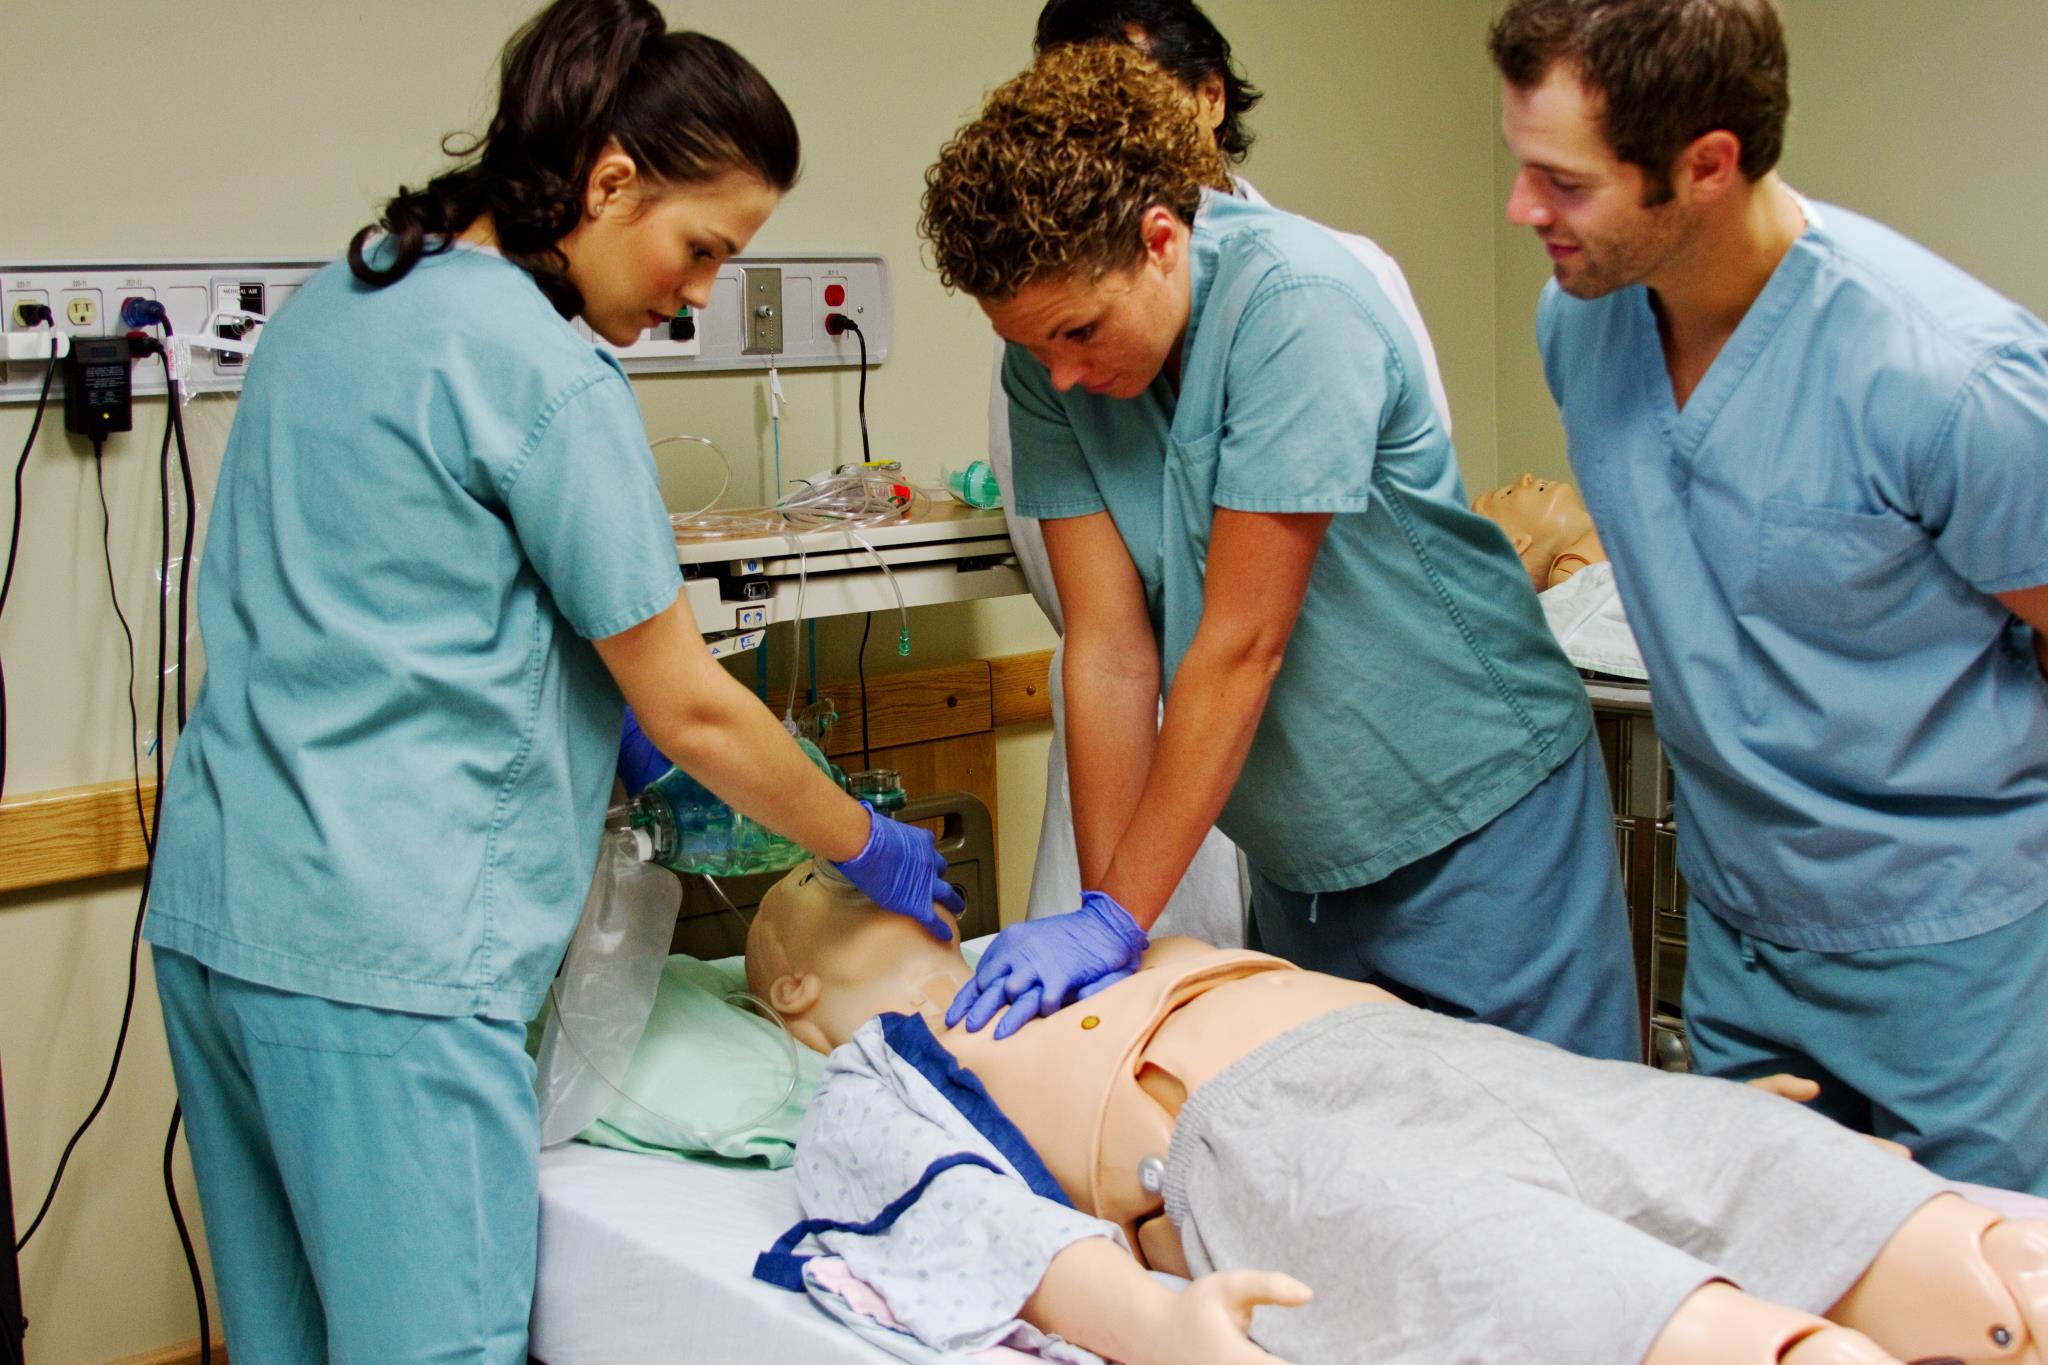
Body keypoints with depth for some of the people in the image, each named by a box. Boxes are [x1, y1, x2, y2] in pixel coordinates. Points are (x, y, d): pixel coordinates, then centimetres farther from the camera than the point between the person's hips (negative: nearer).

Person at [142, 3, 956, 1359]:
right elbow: (692, 707, -9)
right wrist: (872, 850, 6)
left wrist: (616, 743, 18)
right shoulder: (546, 372, -13)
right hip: (382, 953, -9)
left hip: (213, 904, 9)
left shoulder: (339, 300, 13)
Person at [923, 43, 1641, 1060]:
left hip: (1477, 808, -5)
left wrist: (1118, 919, -21)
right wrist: (1100, 912, -13)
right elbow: (1109, 650, -9)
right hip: (1297, 851, 5)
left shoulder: (1295, 300, -24)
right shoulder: (1048, 363, -7)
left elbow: (1239, 646, -25)